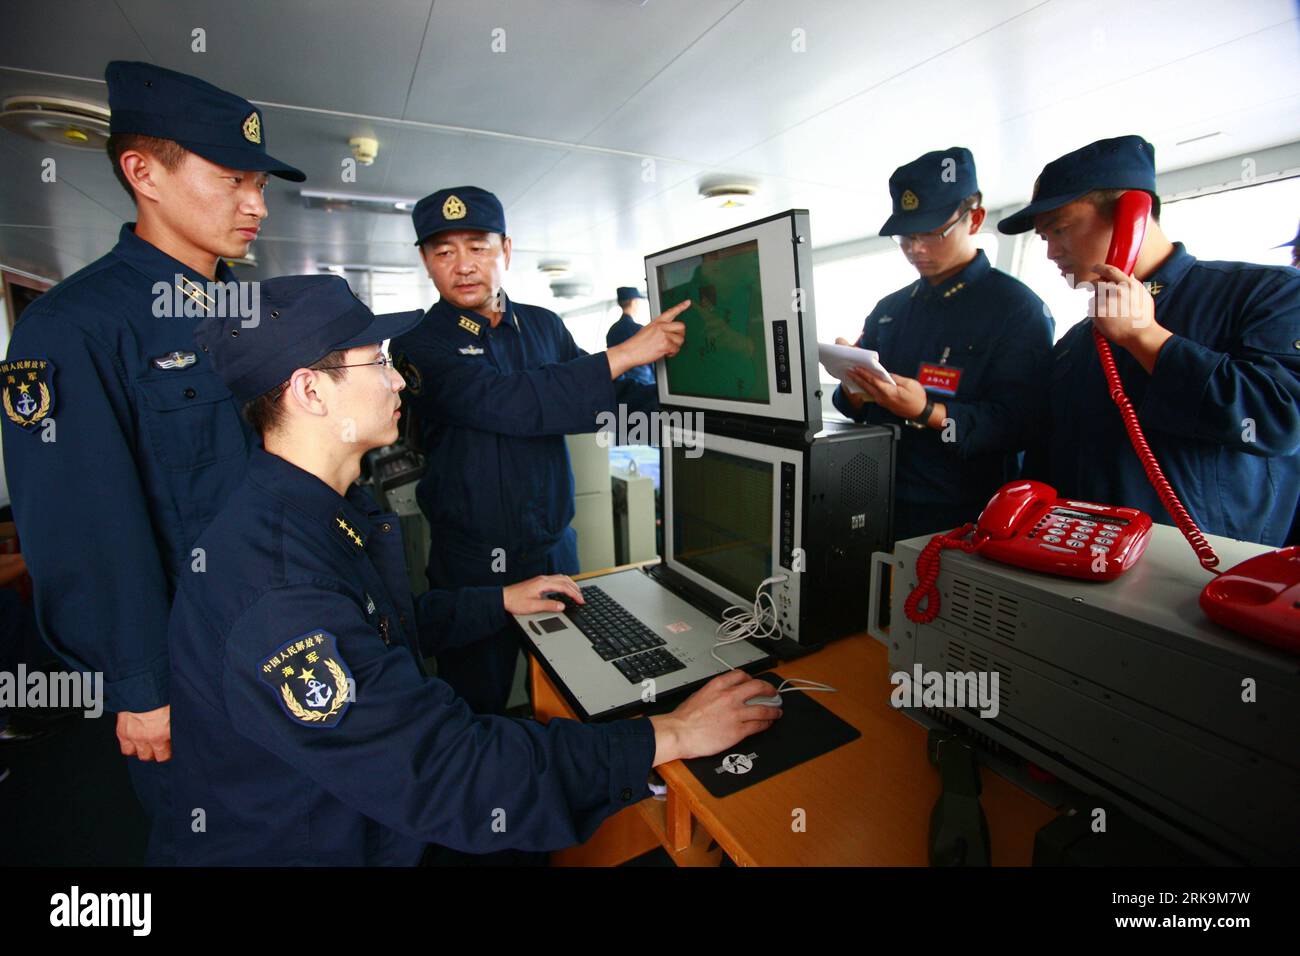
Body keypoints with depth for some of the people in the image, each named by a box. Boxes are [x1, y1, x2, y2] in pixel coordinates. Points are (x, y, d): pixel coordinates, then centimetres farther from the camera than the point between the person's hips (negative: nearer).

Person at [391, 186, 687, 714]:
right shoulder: (419, 345, -9)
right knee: (478, 704, 11)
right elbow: (505, 404, -25)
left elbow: (595, 400, 9)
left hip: (556, 546, 4)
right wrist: (625, 354, -24)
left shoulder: (544, 325, 6)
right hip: (476, 562, -4)